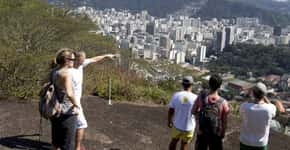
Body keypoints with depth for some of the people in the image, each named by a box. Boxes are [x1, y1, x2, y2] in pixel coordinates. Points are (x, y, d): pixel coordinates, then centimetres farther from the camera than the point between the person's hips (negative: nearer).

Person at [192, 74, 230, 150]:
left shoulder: (201, 96, -19)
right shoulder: (223, 103, -23)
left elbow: (193, 111, -5)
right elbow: (224, 122, -12)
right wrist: (222, 134, 5)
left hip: (201, 133, 2)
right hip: (215, 135, -2)